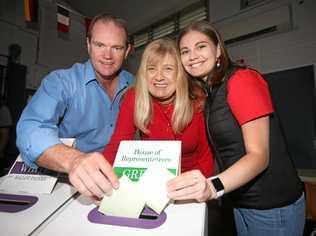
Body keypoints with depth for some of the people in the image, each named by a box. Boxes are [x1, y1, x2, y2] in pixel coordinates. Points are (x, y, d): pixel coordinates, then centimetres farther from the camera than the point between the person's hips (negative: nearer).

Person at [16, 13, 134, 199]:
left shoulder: (133, 85, 0)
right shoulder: (60, 81, -11)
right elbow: (31, 129, -25)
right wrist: (73, 159, -46)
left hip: (119, 178, 2)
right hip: (66, 181, 0)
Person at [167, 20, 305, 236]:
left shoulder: (241, 79, -17)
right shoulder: (209, 93, 6)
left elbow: (259, 155, -23)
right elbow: (225, 151, 3)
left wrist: (213, 187, -37)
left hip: (273, 207, -6)